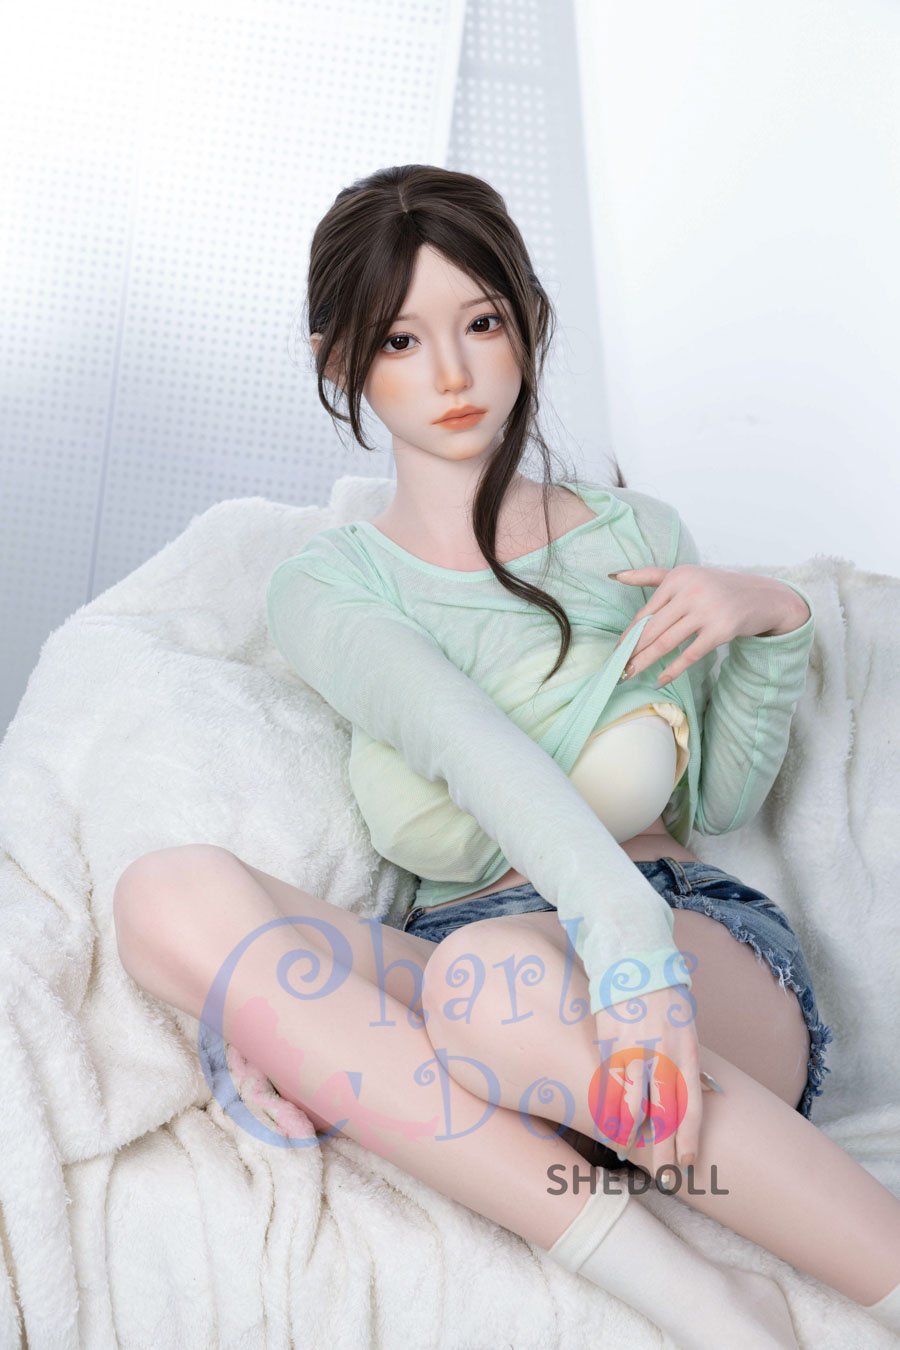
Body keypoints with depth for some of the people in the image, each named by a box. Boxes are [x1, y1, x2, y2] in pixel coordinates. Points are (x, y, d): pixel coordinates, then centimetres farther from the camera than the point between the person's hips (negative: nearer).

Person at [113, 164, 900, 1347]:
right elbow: (469, 741, -16)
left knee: (494, 976, -37)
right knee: (169, 896, -28)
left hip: (706, 941, -1)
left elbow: (724, 803, 14)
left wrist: (776, 620, -2)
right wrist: (626, 939, -32)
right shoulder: (325, 587, 8)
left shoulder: (637, 535, 13)